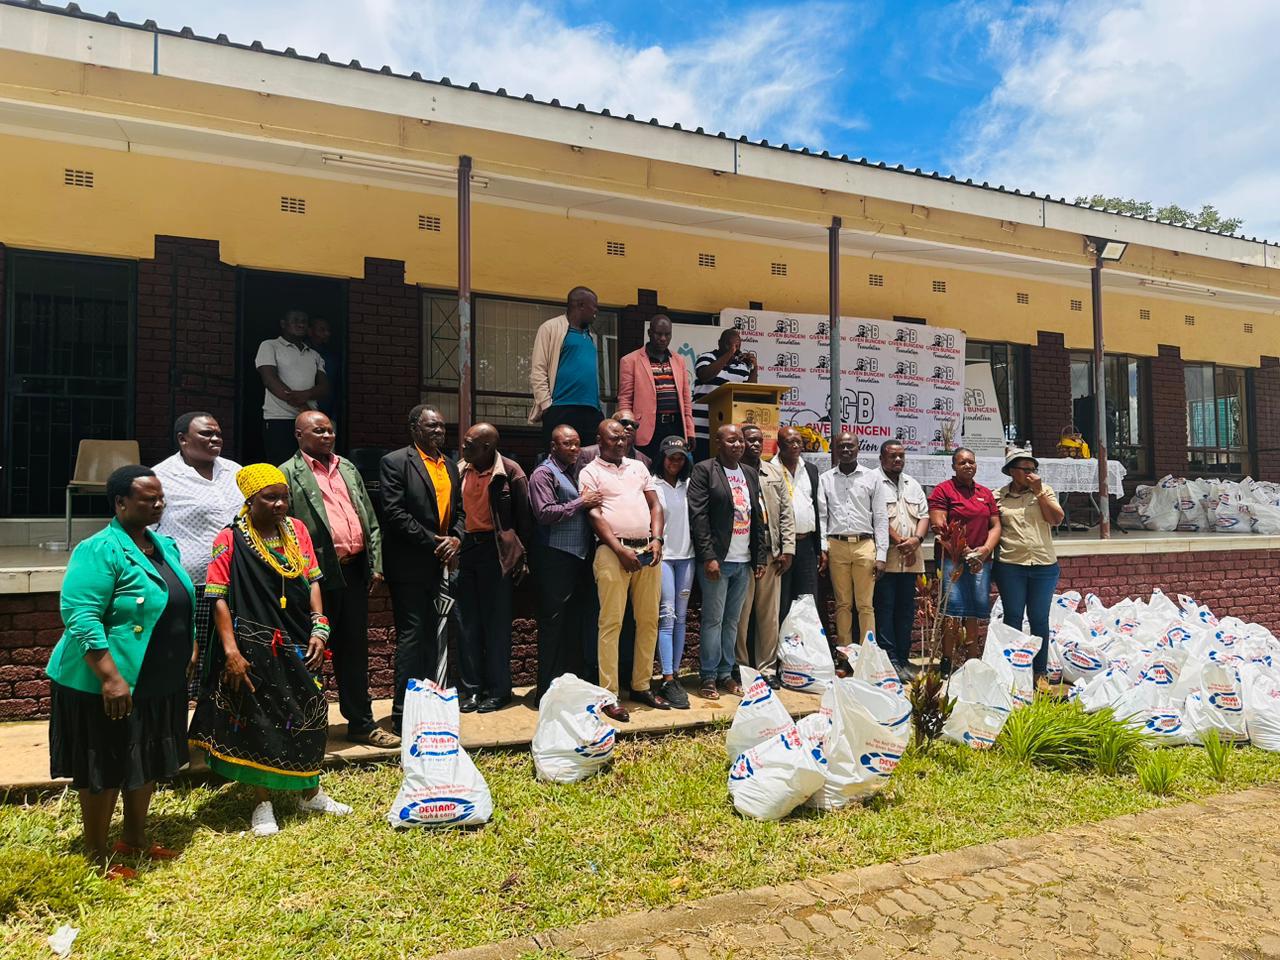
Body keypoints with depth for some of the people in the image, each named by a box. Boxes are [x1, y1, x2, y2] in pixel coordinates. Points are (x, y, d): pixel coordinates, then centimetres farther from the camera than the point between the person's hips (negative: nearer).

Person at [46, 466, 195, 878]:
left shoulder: (165, 546, 7)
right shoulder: (99, 550, -19)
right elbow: (80, 617, -25)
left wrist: (190, 651, 16)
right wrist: (111, 678, -28)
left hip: (160, 682, 8)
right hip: (110, 685, -8)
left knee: (148, 762, 19)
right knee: (104, 768, 7)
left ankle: (135, 839, 37)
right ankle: (97, 855, 24)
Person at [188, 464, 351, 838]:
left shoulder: (297, 529, 4)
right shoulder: (230, 539, -9)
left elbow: (312, 581, 7)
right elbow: (220, 599, -10)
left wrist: (319, 629, -1)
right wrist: (231, 652, -15)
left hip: (298, 643, 5)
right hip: (254, 646, -5)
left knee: (308, 715, 13)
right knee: (257, 720, 6)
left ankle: (309, 791, 33)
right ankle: (262, 803, 24)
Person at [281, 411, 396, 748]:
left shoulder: (348, 468, 16)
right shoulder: (288, 474, -3)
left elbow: (371, 520, 17)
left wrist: (376, 564, 10)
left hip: (355, 570, 6)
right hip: (319, 575, -6)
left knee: (355, 649, 13)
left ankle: (362, 723, 24)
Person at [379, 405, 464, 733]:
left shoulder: (449, 466, 16)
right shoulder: (395, 462, -6)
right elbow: (395, 513, -14)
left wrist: (455, 539, -2)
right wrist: (433, 543, -15)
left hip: (442, 564, 7)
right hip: (410, 566, -7)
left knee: (436, 638, 12)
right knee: (412, 637, -4)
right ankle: (403, 713, 4)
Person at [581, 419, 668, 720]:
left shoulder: (638, 467, 18)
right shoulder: (590, 472, 4)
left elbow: (655, 505, 15)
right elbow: (594, 515, -5)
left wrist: (656, 540, -1)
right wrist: (620, 549, -13)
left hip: (648, 551, 5)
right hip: (613, 552, -5)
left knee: (649, 620, 7)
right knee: (611, 623, -6)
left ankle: (642, 686, 18)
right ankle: (609, 695, -2)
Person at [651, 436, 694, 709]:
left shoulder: (689, 485, 10)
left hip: (686, 556, 5)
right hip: (662, 555, -5)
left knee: (681, 617, 7)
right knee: (667, 616, -9)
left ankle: (675, 674, 14)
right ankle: (667, 681, -8)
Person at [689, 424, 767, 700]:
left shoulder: (750, 473, 15)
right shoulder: (704, 470, -5)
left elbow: (757, 517, 16)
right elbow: (698, 516, -11)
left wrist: (760, 557, 11)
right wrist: (708, 557, -16)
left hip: (744, 561, 6)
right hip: (717, 560, -6)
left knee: (732, 620, 11)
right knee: (713, 620, -2)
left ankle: (726, 673, 20)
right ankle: (708, 677, 8)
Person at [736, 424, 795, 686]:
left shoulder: (775, 472, 15)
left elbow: (786, 512, 13)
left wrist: (787, 549, 5)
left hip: (771, 552, 5)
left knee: (769, 614, 9)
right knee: (740, 614, 1)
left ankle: (767, 667, 19)